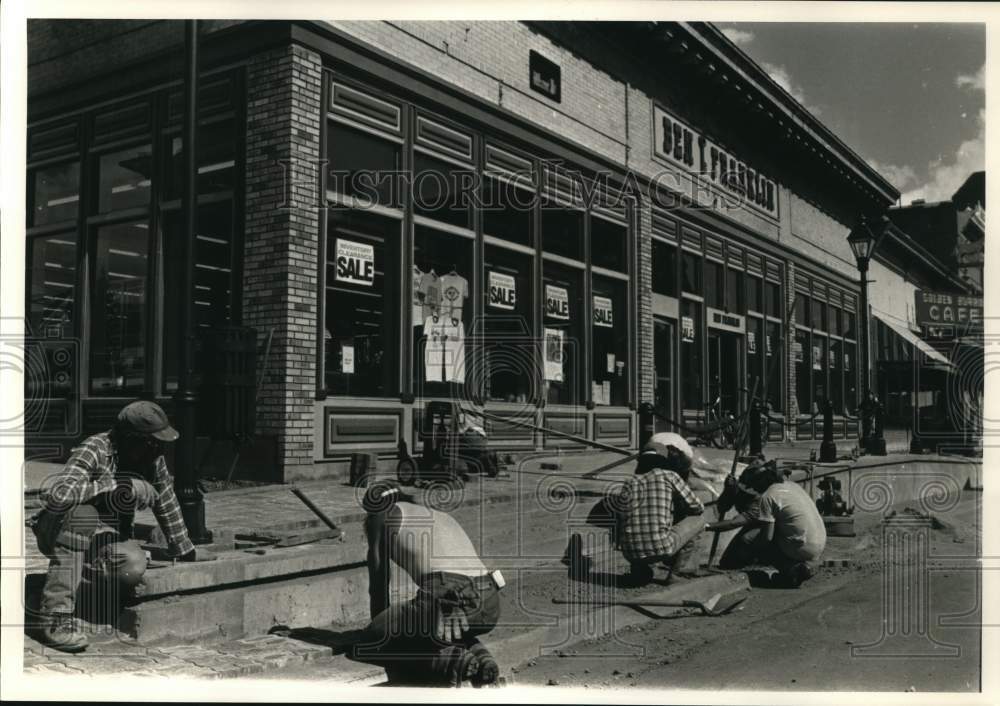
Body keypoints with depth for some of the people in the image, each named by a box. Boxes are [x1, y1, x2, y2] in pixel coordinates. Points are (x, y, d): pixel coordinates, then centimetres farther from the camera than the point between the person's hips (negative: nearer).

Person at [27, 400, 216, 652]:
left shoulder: (153, 460, -7)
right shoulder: (94, 451, -25)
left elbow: (166, 503, 7)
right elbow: (56, 494, -41)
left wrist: (185, 550, 12)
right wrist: (117, 485, -38)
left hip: (103, 537, 4)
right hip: (58, 529, -4)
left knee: (134, 567, -28)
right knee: (83, 513, -39)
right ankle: (55, 618, -35)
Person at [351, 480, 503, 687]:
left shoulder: (380, 515, 20)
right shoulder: (443, 517, 36)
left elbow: (378, 582, 19)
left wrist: (381, 629, 31)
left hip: (449, 602, -7)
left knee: (364, 648, 8)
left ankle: (451, 661, -6)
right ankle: (477, 655, 8)